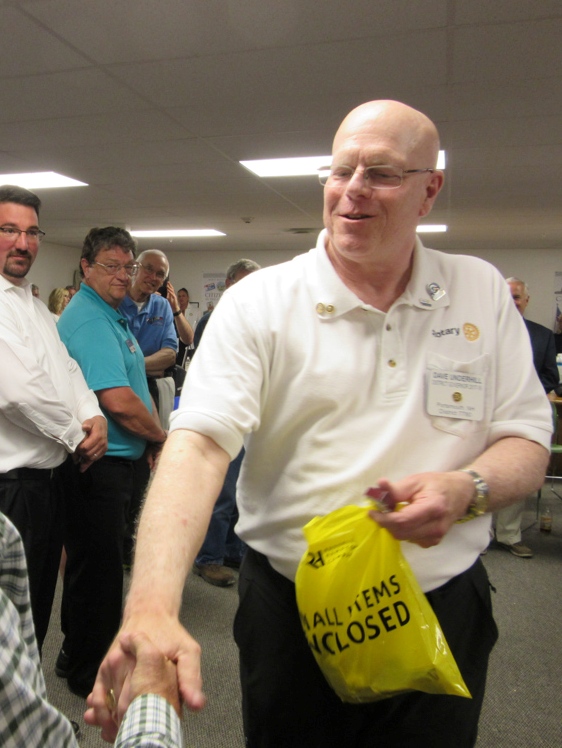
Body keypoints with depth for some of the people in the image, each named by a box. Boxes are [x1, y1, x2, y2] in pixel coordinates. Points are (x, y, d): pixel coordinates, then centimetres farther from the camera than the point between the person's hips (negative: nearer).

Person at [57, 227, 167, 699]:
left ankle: (79, 655, 42)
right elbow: (119, 401, -28)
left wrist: (152, 438, 6)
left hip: (112, 461, 10)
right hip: (98, 465, -10)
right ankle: (90, 674, 26)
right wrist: (161, 436, -11)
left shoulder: (112, 317, 14)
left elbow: (134, 388, 20)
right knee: (98, 566, 5)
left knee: (92, 562, 22)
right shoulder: (89, 320, -19)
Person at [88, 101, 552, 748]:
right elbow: (197, 444, -21)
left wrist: (467, 489, -19)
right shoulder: (257, 303, -10)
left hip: (444, 611, 3)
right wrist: (152, 607, -35)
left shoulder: (482, 292, 1)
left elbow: (527, 437, 2)